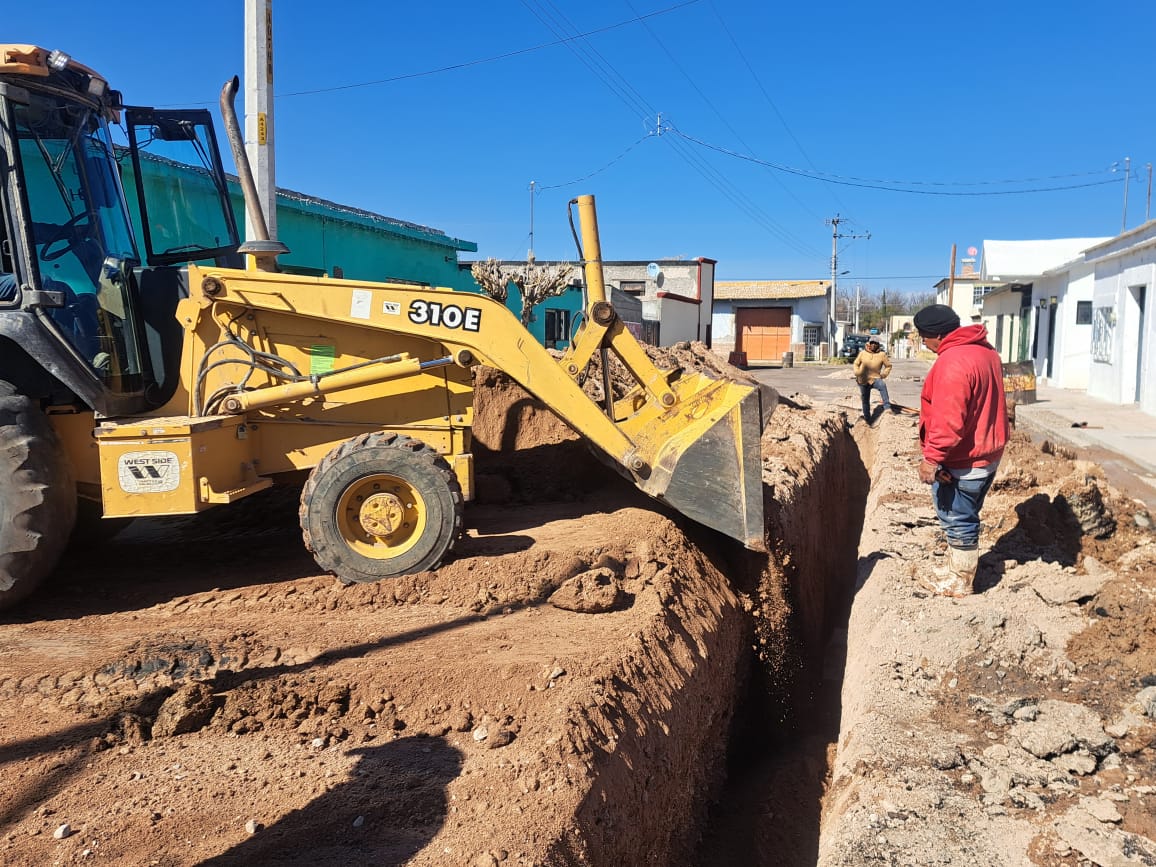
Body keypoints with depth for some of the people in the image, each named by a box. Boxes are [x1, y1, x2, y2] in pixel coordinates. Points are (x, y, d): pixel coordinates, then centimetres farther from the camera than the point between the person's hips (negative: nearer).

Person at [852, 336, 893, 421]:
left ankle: (887, 407, -41)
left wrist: (884, 374, -7)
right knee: (865, 401, 11)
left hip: (875, 379, -2)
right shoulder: (863, 353, 0)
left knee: (882, 385, -37)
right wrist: (857, 373, -3)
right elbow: (856, 363, 12)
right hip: (863, 381, 3)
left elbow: (888, 365, 7)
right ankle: (867, 419, 29)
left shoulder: (882, 354, -4)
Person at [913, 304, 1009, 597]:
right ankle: (957, 570, 34)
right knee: (963, 518, 21)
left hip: (960, 462, -10)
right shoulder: (985, 351, 9)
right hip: (987, 453, 10)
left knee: (958, 521, 4)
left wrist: (932, 458, -23)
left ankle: (960, 582, 17)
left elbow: (948, 420, -29)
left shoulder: (952, 362, -24)